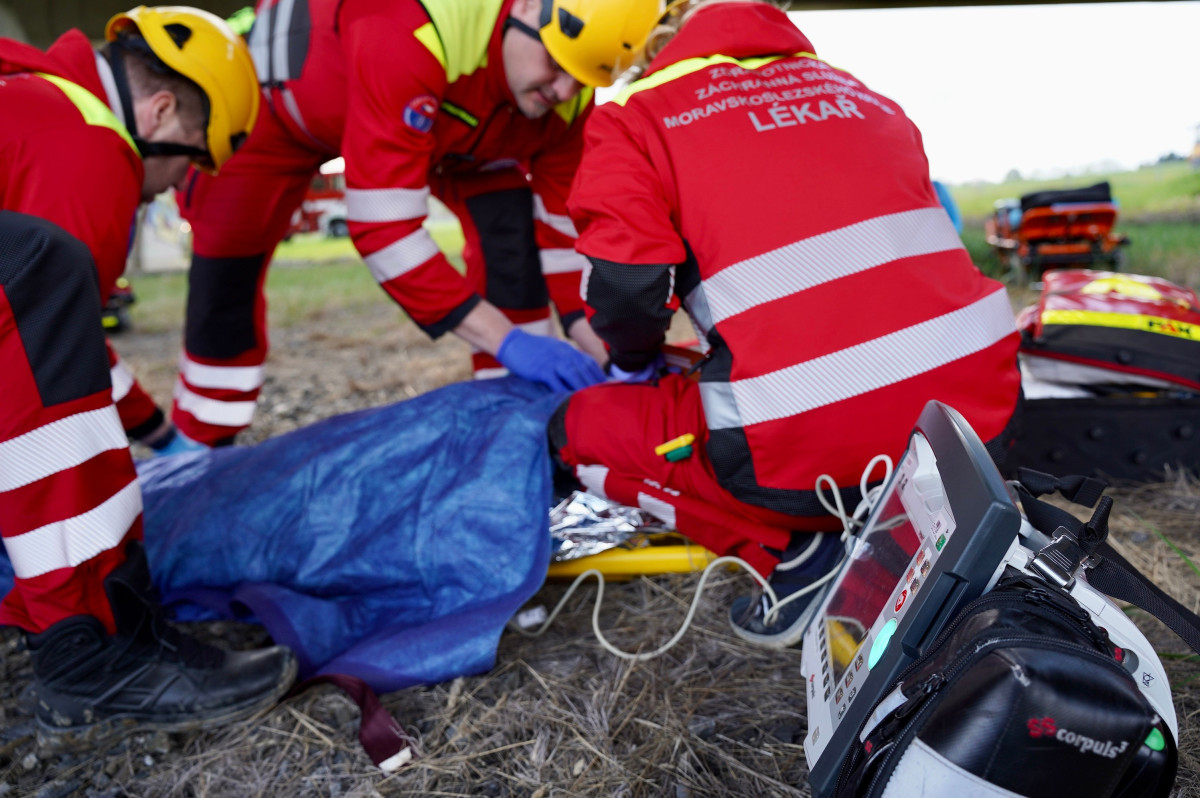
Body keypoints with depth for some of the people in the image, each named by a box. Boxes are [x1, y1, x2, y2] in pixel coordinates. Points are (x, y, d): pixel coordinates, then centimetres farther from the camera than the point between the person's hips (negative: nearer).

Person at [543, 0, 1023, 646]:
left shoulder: (634, 118, 4)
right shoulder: (851, 88, 21)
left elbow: (625, 291, -9)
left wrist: (635, 362, 15)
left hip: (808, 448, -6)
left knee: (580, 428, 17)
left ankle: (794, 552, 5)